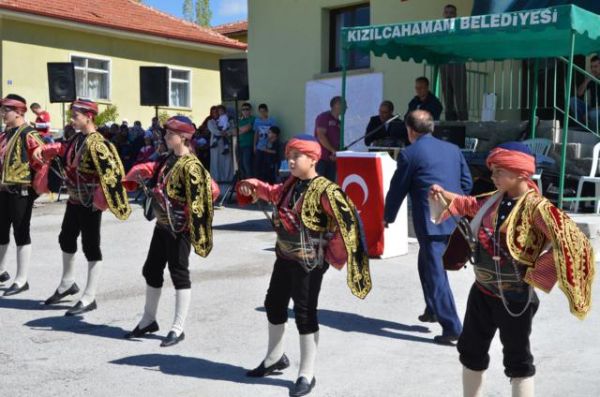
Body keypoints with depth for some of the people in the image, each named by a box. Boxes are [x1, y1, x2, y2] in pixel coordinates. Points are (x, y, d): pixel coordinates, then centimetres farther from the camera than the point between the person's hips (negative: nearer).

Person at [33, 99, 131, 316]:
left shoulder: (96, 143, -20)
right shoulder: (77, 139, 7)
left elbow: (112, 170, -28)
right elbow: (62, 149, 24)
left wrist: (103, 197, -29)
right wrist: (43, 149, 7)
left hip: (90, 204, -10)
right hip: (74, 200, 10)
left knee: (90, 247, -1)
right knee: (66, 239, 22)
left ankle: (89, 298, 7)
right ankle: (67, 284, 42)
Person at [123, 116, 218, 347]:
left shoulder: (190, 165, -19)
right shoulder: (168, 159, 9)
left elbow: (210, 190, -27)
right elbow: (148, 170, 21)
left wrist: (191, 211, -20)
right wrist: (132, 179, 3)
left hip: (179, 227, -9)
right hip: (162, 224, 9)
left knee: (179, 274, -1)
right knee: (151, 270, 16)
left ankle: (178, 329, 8)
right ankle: (149, 320, 32)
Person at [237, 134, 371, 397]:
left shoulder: (324, 190, -20)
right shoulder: (292, 183, 5)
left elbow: (347, 221, -23)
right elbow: (274, 194, 26)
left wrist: (333, 253, -17)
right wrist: (255, 187, 9)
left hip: (309, 262, -9)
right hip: (285, 256, 9)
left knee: (304, 313, -2)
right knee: (274, 304, 19)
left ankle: (307, 375, 13)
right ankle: (275, 358, 41)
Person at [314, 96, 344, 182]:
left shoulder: (338, 122, 17)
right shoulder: (323, 117, -4)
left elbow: (338, 140, 16)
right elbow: (321, 136, -14)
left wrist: (336, 154, -4)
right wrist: (333, 151, -16)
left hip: (332, 159, 7)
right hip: (321, 158, -7)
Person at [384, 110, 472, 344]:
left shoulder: (409, 154, -5)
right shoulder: (453, 149, 12)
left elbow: (398, 189, 1)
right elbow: (467, 182, 15)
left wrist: (388, 217, 15)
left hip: (430, 222, -7)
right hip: (454, 220, 7)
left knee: (435, 273, -3)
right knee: (427, 263, 25)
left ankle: (452, 327, -5)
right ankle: (433, 310, 34)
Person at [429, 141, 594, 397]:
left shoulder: (536, 208, -21)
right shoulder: (495, 199, 1)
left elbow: (570, 241, -30)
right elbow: (470, 206, 21)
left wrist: (537, 274, -23)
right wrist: (445, 196, 4)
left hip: (514, 299, -7)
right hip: (482, 292, 7)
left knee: (517, 361, 8)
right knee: (471, 351, 18)